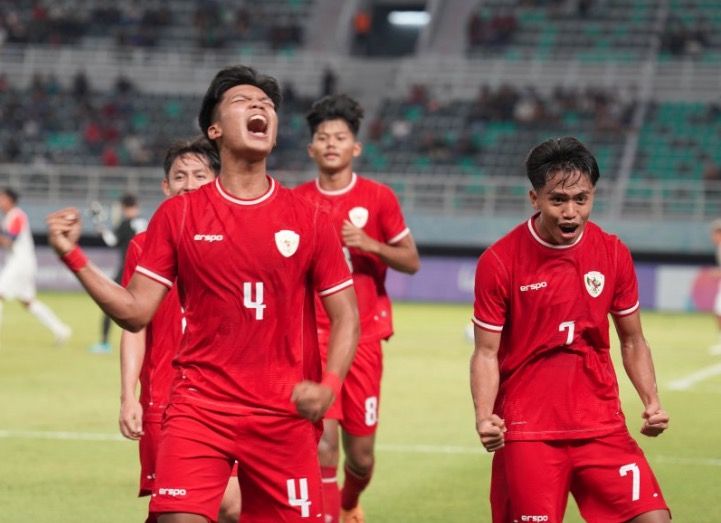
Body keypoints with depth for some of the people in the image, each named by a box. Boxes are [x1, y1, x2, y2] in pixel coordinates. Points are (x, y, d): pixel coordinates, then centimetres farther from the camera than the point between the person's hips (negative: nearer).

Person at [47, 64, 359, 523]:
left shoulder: (308, 220, 4)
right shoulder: (177, 215, 4)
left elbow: (346, 317, 6)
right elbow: (136, 312, 3)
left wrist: (329, 386, -10)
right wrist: (74, 257, -7)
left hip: (285, 414, 1)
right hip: (200, 408, -1)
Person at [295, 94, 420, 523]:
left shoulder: (379, 197, 0)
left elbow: (412, 262, 2)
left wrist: (371, 245, -13)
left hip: (364, 336, 1)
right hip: (315, 336, 0)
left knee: (361, 454, 8)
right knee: (323, 445, -16)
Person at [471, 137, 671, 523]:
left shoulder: (613, 253, 1)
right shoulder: (499, 261, -8)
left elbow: (632, 342, 11)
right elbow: (486, 353, -3)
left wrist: (651, 402, -4)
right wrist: (484, 416, -20)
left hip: (602, 425, 2)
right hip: (526, 430, -2)